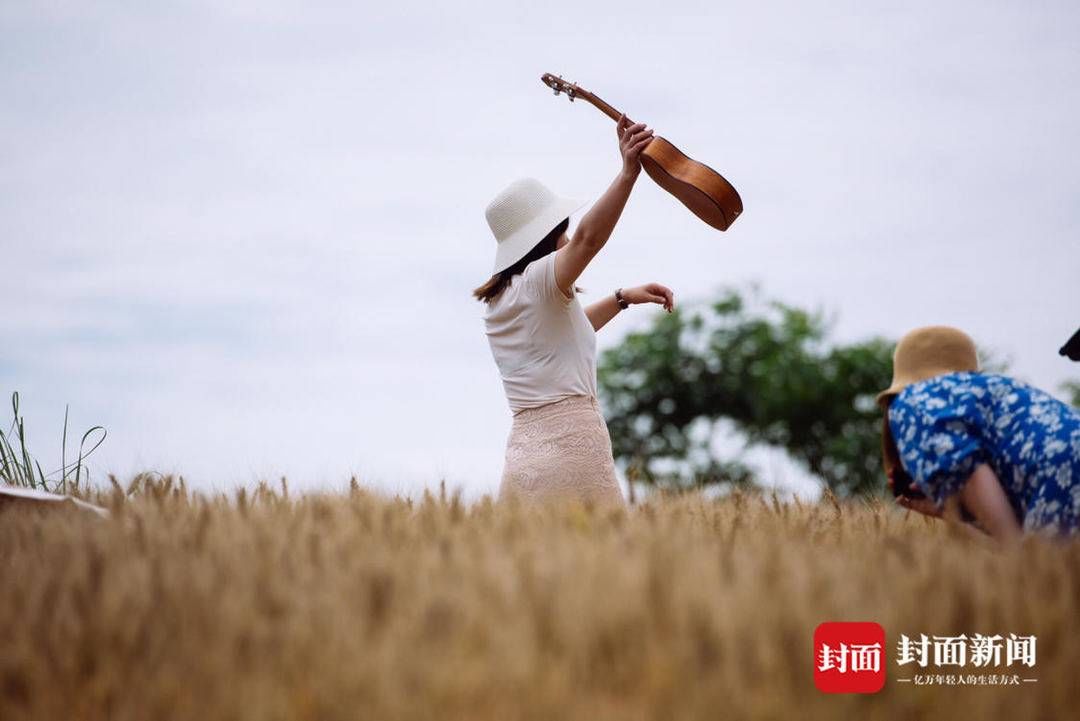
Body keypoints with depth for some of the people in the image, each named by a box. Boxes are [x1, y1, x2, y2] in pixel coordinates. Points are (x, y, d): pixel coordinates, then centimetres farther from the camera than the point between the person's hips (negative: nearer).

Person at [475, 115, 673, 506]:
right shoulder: (540, 279, -5)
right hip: (573, 453, -8)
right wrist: (627, 174, -34)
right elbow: (588, 238, -25)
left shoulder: (497, 301, 20)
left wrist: (622, 298, 34)